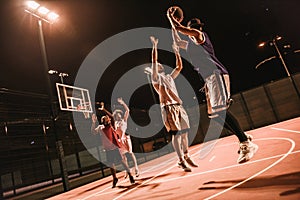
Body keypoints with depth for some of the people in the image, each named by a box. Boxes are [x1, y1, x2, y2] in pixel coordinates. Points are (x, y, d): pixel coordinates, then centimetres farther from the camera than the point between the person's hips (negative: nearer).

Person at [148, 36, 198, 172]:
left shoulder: (169, 77, 23)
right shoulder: (156, 78, 4)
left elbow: (179, 67, 28)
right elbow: (154, 62, -7)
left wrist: (176, 52, 26)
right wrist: (155, 46, -9)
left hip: (179, 107, 7)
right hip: (168, 108, -7)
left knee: (184, 133, 9)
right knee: (176, 135, -9)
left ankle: (186, 157, 23)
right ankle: (181, 161, -2)